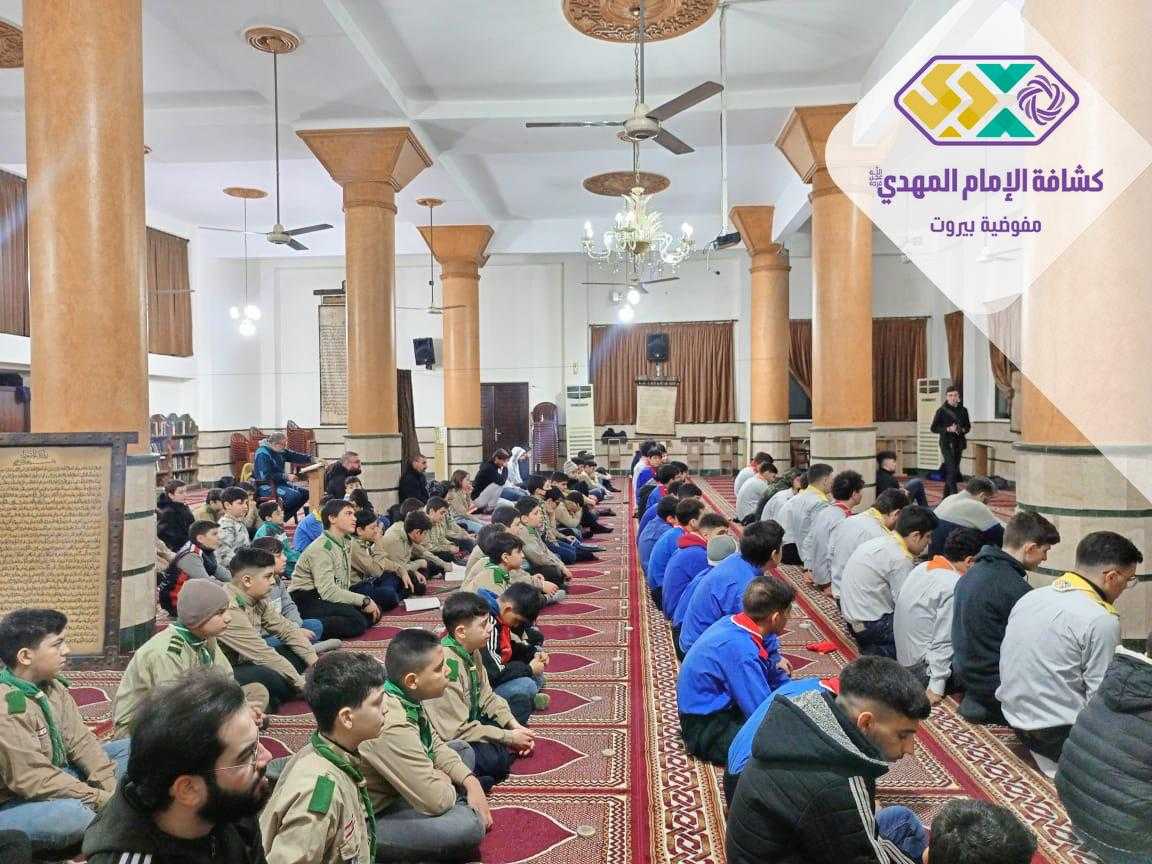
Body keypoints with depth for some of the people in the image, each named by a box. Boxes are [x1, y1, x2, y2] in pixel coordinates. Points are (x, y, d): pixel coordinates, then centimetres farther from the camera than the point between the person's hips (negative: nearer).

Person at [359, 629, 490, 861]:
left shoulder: (406, 696, -7)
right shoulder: (392, 726, -33)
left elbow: (435, 747, 9)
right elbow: (437, 800, -27)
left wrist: (470, 782, -3)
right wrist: (445, 780, -6)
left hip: (394, 791, 9)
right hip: (371, 819, -9)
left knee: (462, 749, 16)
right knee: (469, 824, -25)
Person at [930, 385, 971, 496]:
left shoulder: (963, 410, 9)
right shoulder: (942, 410, -4)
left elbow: (968, 426, 18)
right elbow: (934, 428, -5)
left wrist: (963, 430, -5)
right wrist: (948, 429, -18)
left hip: (959, 444, 5)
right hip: (946, 443, -5)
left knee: (954, 470, 10)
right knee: (951, 470, -15)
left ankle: (946, 496, 21)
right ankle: (954, 495, -17)